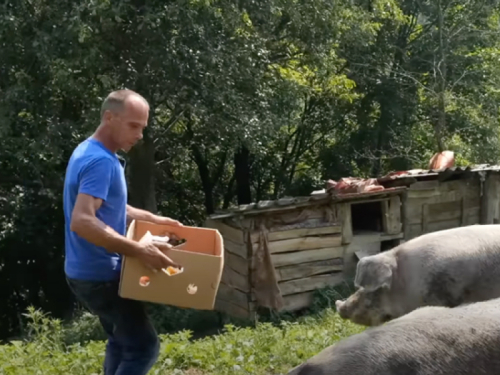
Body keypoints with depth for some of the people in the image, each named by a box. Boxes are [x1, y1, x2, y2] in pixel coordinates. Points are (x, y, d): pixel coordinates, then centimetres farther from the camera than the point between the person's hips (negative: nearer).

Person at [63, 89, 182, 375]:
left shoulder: (91, 152, 10)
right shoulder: (101, 161, -23)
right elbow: (82, 221, -35)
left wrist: (151, 218, 18)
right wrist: (139, 250, -37)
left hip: (94, 271, 11)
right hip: (99, 275, -11)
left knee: (123, 340, 22)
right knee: (143, 346, -9)